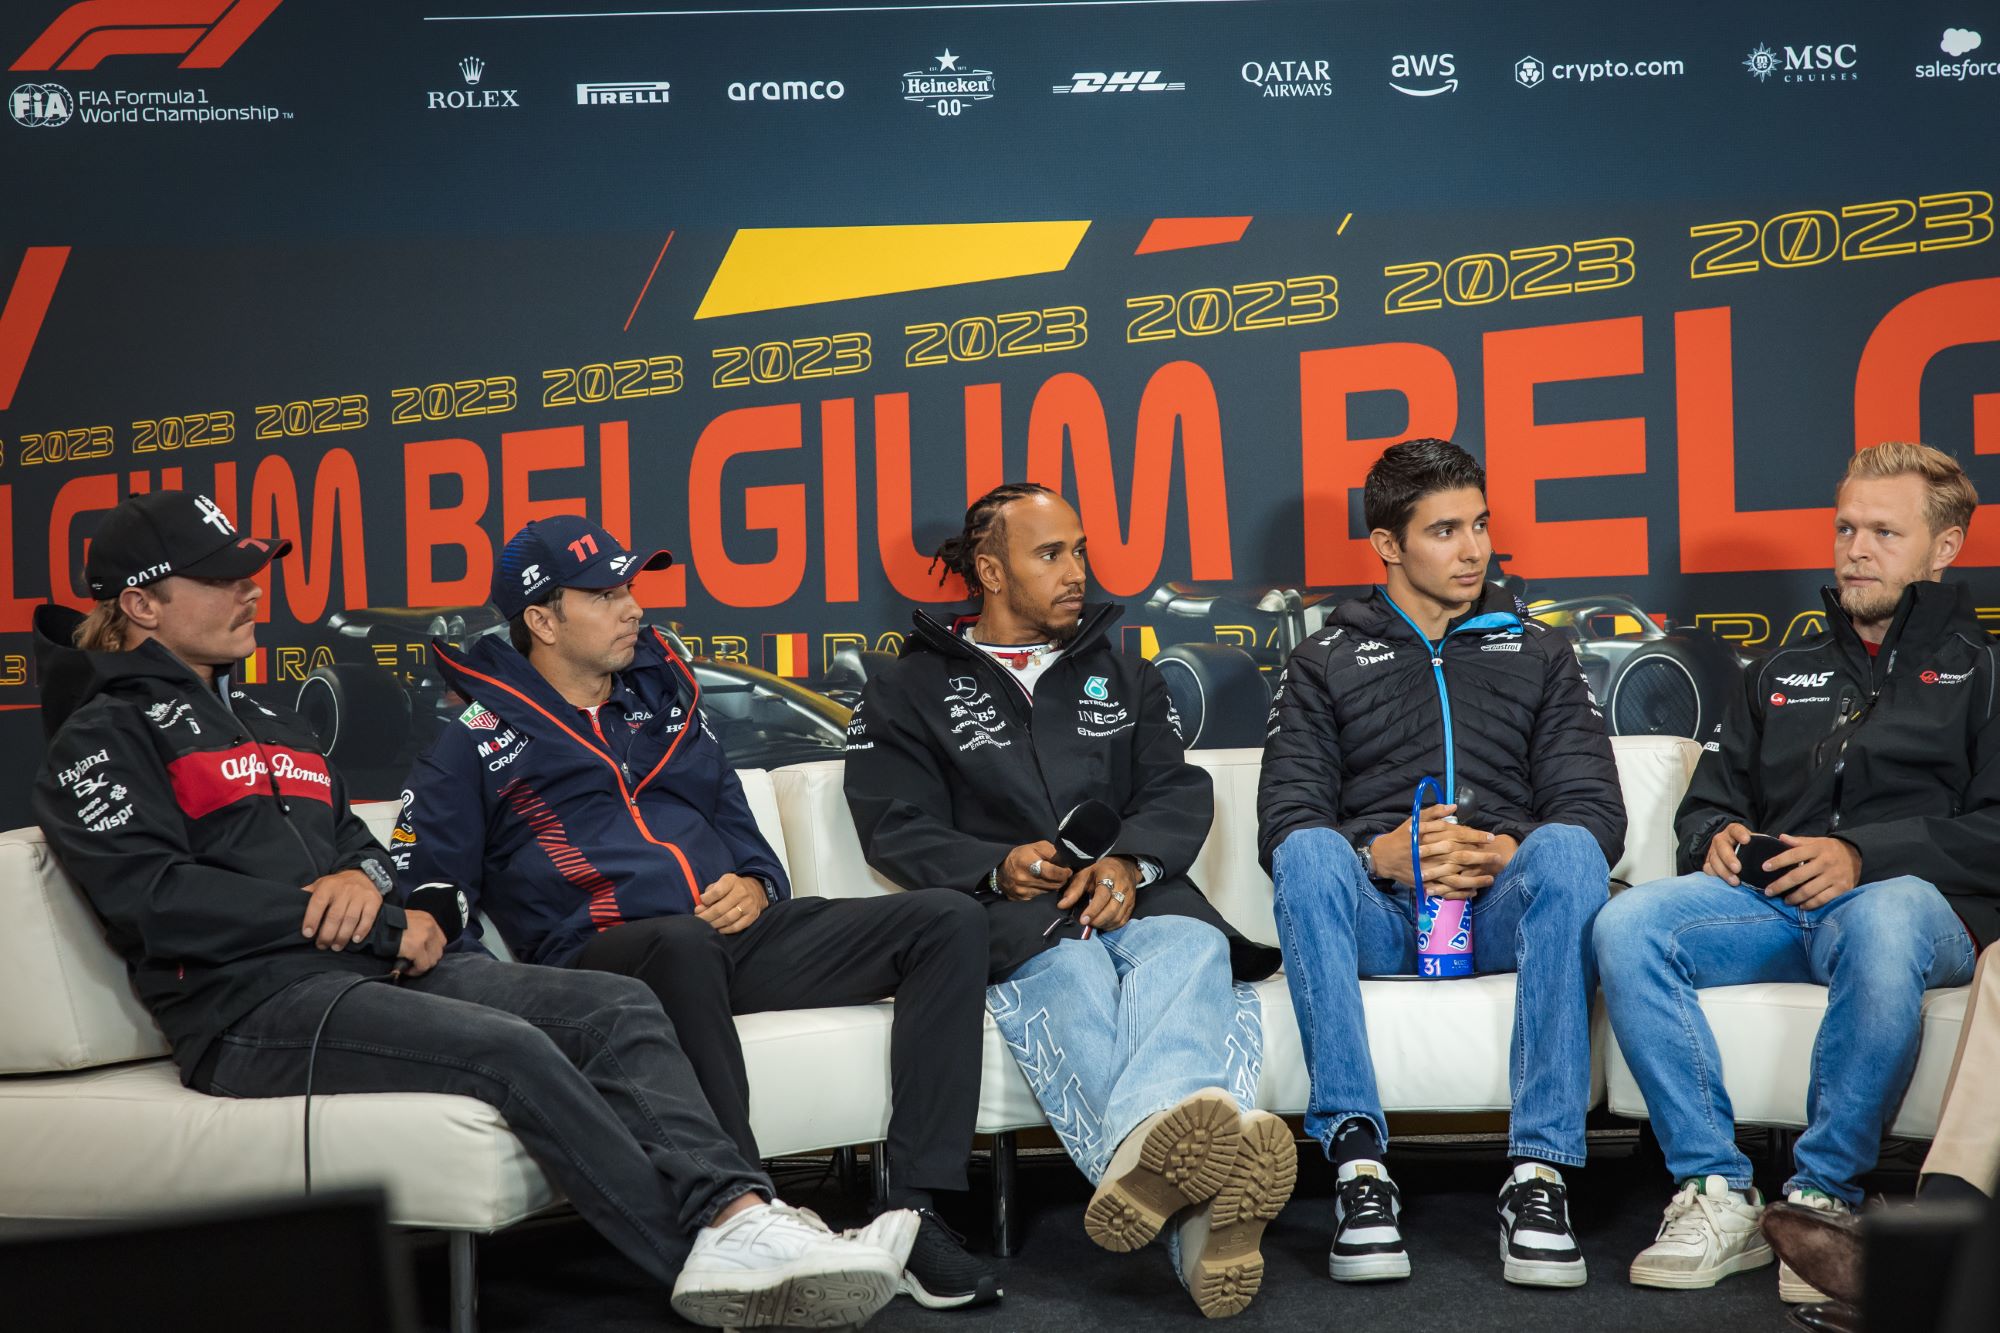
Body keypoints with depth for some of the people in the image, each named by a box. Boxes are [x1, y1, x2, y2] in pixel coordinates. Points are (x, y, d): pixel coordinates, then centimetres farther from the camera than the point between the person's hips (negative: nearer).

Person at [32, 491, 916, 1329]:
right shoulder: (105, 737, 3)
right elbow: (154, 899, -11)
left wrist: (364, 879, -1)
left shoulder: (264, 724, 28)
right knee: (510, 1048, -31)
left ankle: (739, 1215, -35)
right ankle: (708, 1250, -28)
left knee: (618, 1005, -16)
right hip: (255, 1007, -7)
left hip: (372, 970, 8)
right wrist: (384, 928, -10)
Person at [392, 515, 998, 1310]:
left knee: (948, 925, -13)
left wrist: (756, 885, 4)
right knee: (685, 941, -43)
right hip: (603, 955, -6)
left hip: (736, 937, 6)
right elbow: (422, 893, 2)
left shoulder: (662, 699, 24)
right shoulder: (477, 746, 8)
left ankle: (915, 1214, -22)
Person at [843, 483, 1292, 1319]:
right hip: (1011, 913, -2)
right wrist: (996, 867, -13)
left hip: (1135, 894, 3)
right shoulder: (910, 690, 19)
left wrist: (1130, 860, -10)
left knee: (1191, 949, -36)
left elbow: (1178, 792, 13)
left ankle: (1148, 1149, -69)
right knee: (1066, 974, -40)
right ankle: (1204, 1204, -67)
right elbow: (897, 826, 6)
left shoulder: (1123, 676, 28)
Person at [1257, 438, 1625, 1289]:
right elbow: (1284, 819, 5)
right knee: (1310, 853, -34)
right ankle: (1357, 1159, -37)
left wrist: (1503, 856, -13)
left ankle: (1540, 1169, -36)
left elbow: (1597, 809, 8)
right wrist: (1378, 857, -16)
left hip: (1502, 905, 1)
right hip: (1377, 911, 0)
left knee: (1567, 851, -33)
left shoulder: (1537, 654, 22)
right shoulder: (1325, 662, 19)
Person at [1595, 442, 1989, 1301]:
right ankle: (1717, 1191, -24)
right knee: (1626, 927, -27)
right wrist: (1717, 837, 4)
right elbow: (1705, 800, 30)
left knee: (1880, 926, -42)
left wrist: (1863, 854, -12)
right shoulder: (1785, 673, 31)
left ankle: (1823, 1196, -28)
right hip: (1772, 901, 4)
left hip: (1919, 898, -4)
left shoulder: (1978, 667, 16)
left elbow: (1991, 832, 1)